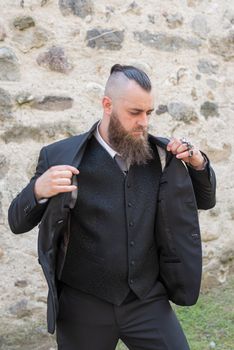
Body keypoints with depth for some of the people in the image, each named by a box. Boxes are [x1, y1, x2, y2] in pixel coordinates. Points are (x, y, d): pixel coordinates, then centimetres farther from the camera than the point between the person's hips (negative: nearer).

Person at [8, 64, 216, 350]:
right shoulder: (61, 156, -9)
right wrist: (38, 190, -25)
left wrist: (199, 164, -9)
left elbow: (205, 200, 11)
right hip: (85, 306, -2)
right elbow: (18, 222, -3)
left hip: (148, 301, 2)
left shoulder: (161, 155, 0)